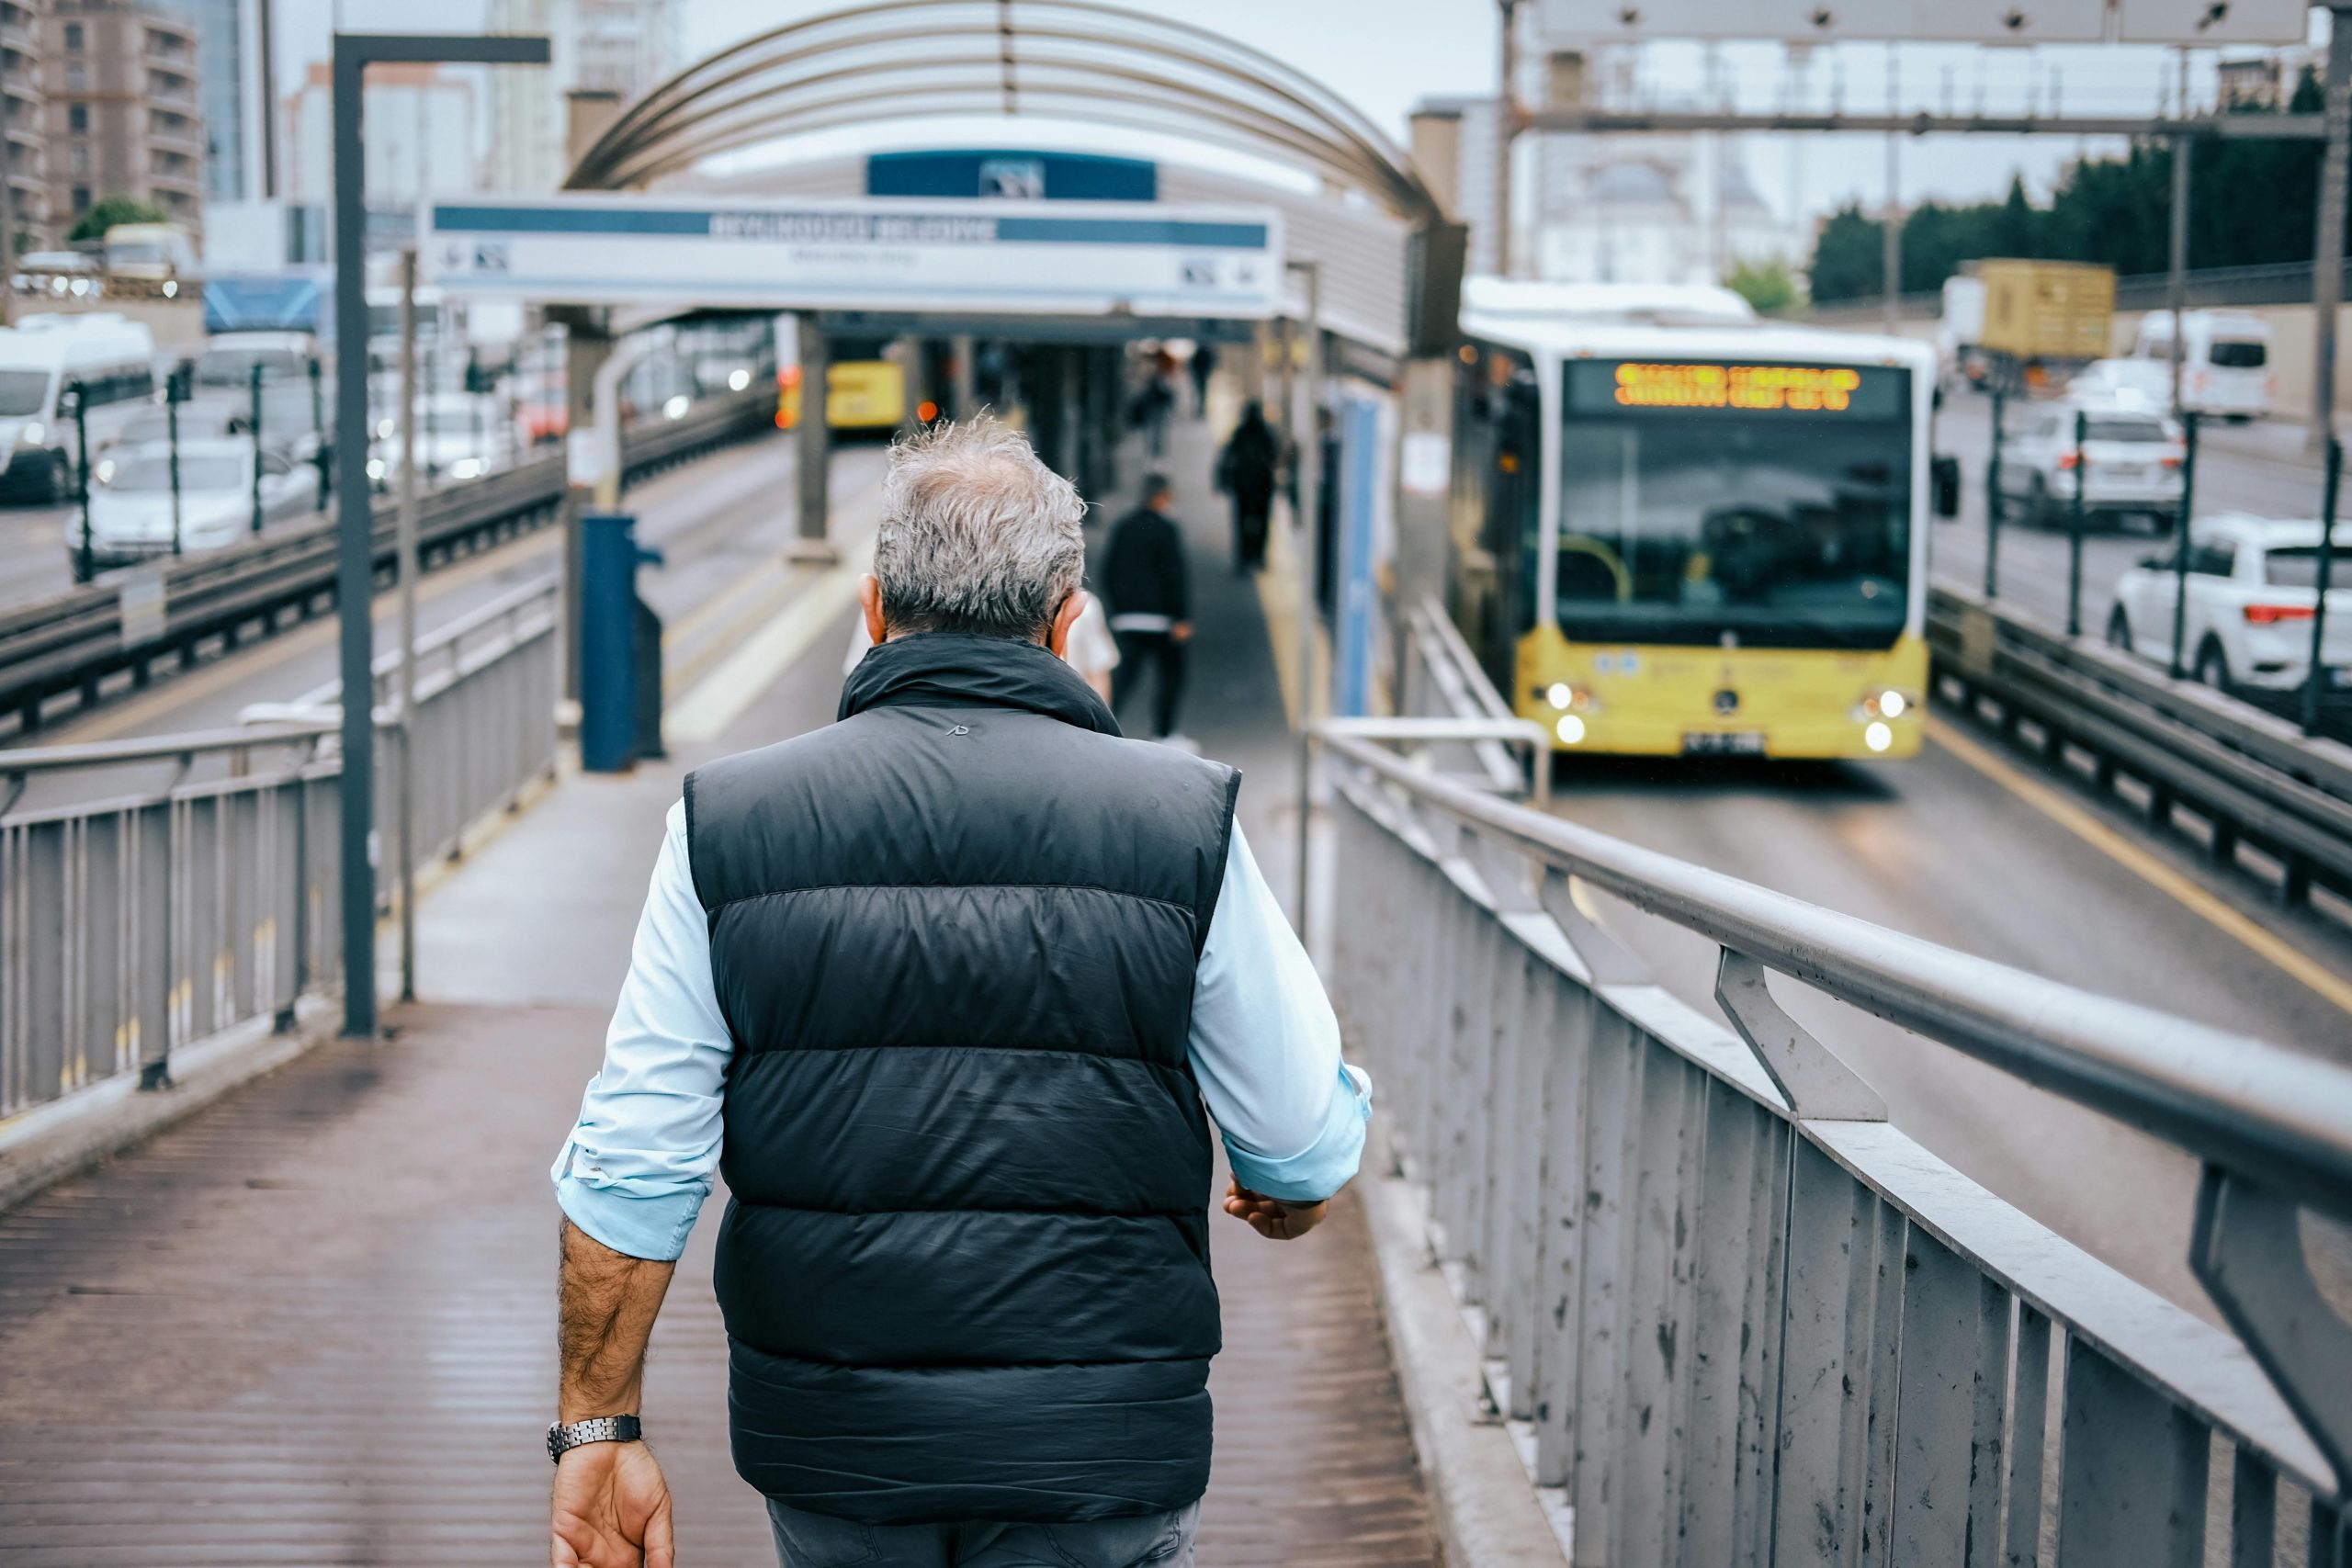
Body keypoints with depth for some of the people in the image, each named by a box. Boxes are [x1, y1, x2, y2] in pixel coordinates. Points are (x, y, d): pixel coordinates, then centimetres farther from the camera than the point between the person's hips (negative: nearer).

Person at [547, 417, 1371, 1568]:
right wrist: (1289, 1193, 25)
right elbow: (1306, 1138, 1)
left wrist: (599, 1429, 4)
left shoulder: (726, 825, -3)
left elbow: (629, 1170, -4)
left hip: (825, 1439, 2)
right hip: (1096, 1464, -2)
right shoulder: (1186, 825, -6)